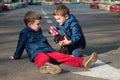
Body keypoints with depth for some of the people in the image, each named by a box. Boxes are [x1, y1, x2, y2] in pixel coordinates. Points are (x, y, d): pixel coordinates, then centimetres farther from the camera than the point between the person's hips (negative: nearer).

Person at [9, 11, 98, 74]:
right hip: (37, 53, -6)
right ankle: (46, 66, -81)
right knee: (43, 58, -43)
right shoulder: (24, 32, 5)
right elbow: (20, 45, 8)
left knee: (63, 56, -16)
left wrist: (51, 50, 39)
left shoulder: (39, 31, 27)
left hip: (48, 51, 6)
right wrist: (16, 56, 12)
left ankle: (83, 62, -34)